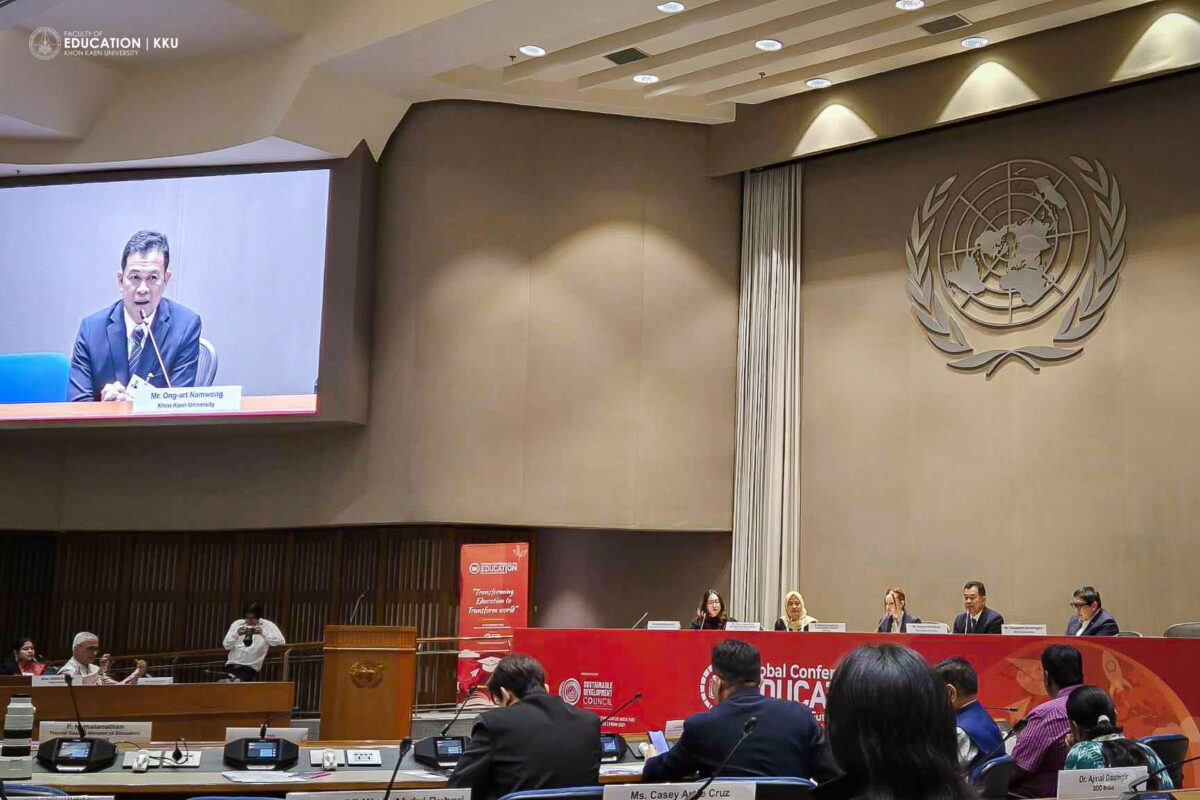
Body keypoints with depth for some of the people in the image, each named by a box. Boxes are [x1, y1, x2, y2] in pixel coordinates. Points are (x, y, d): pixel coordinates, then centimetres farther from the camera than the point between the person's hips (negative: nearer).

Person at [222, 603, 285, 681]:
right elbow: (227, 646, 6)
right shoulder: (237, 624, 12)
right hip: (232, 664, 3)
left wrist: (263, 633, -19)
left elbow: (281, 642, -9)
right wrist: (236, 634, -12)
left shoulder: (267, 625, 3)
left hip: (251, 667, -3)